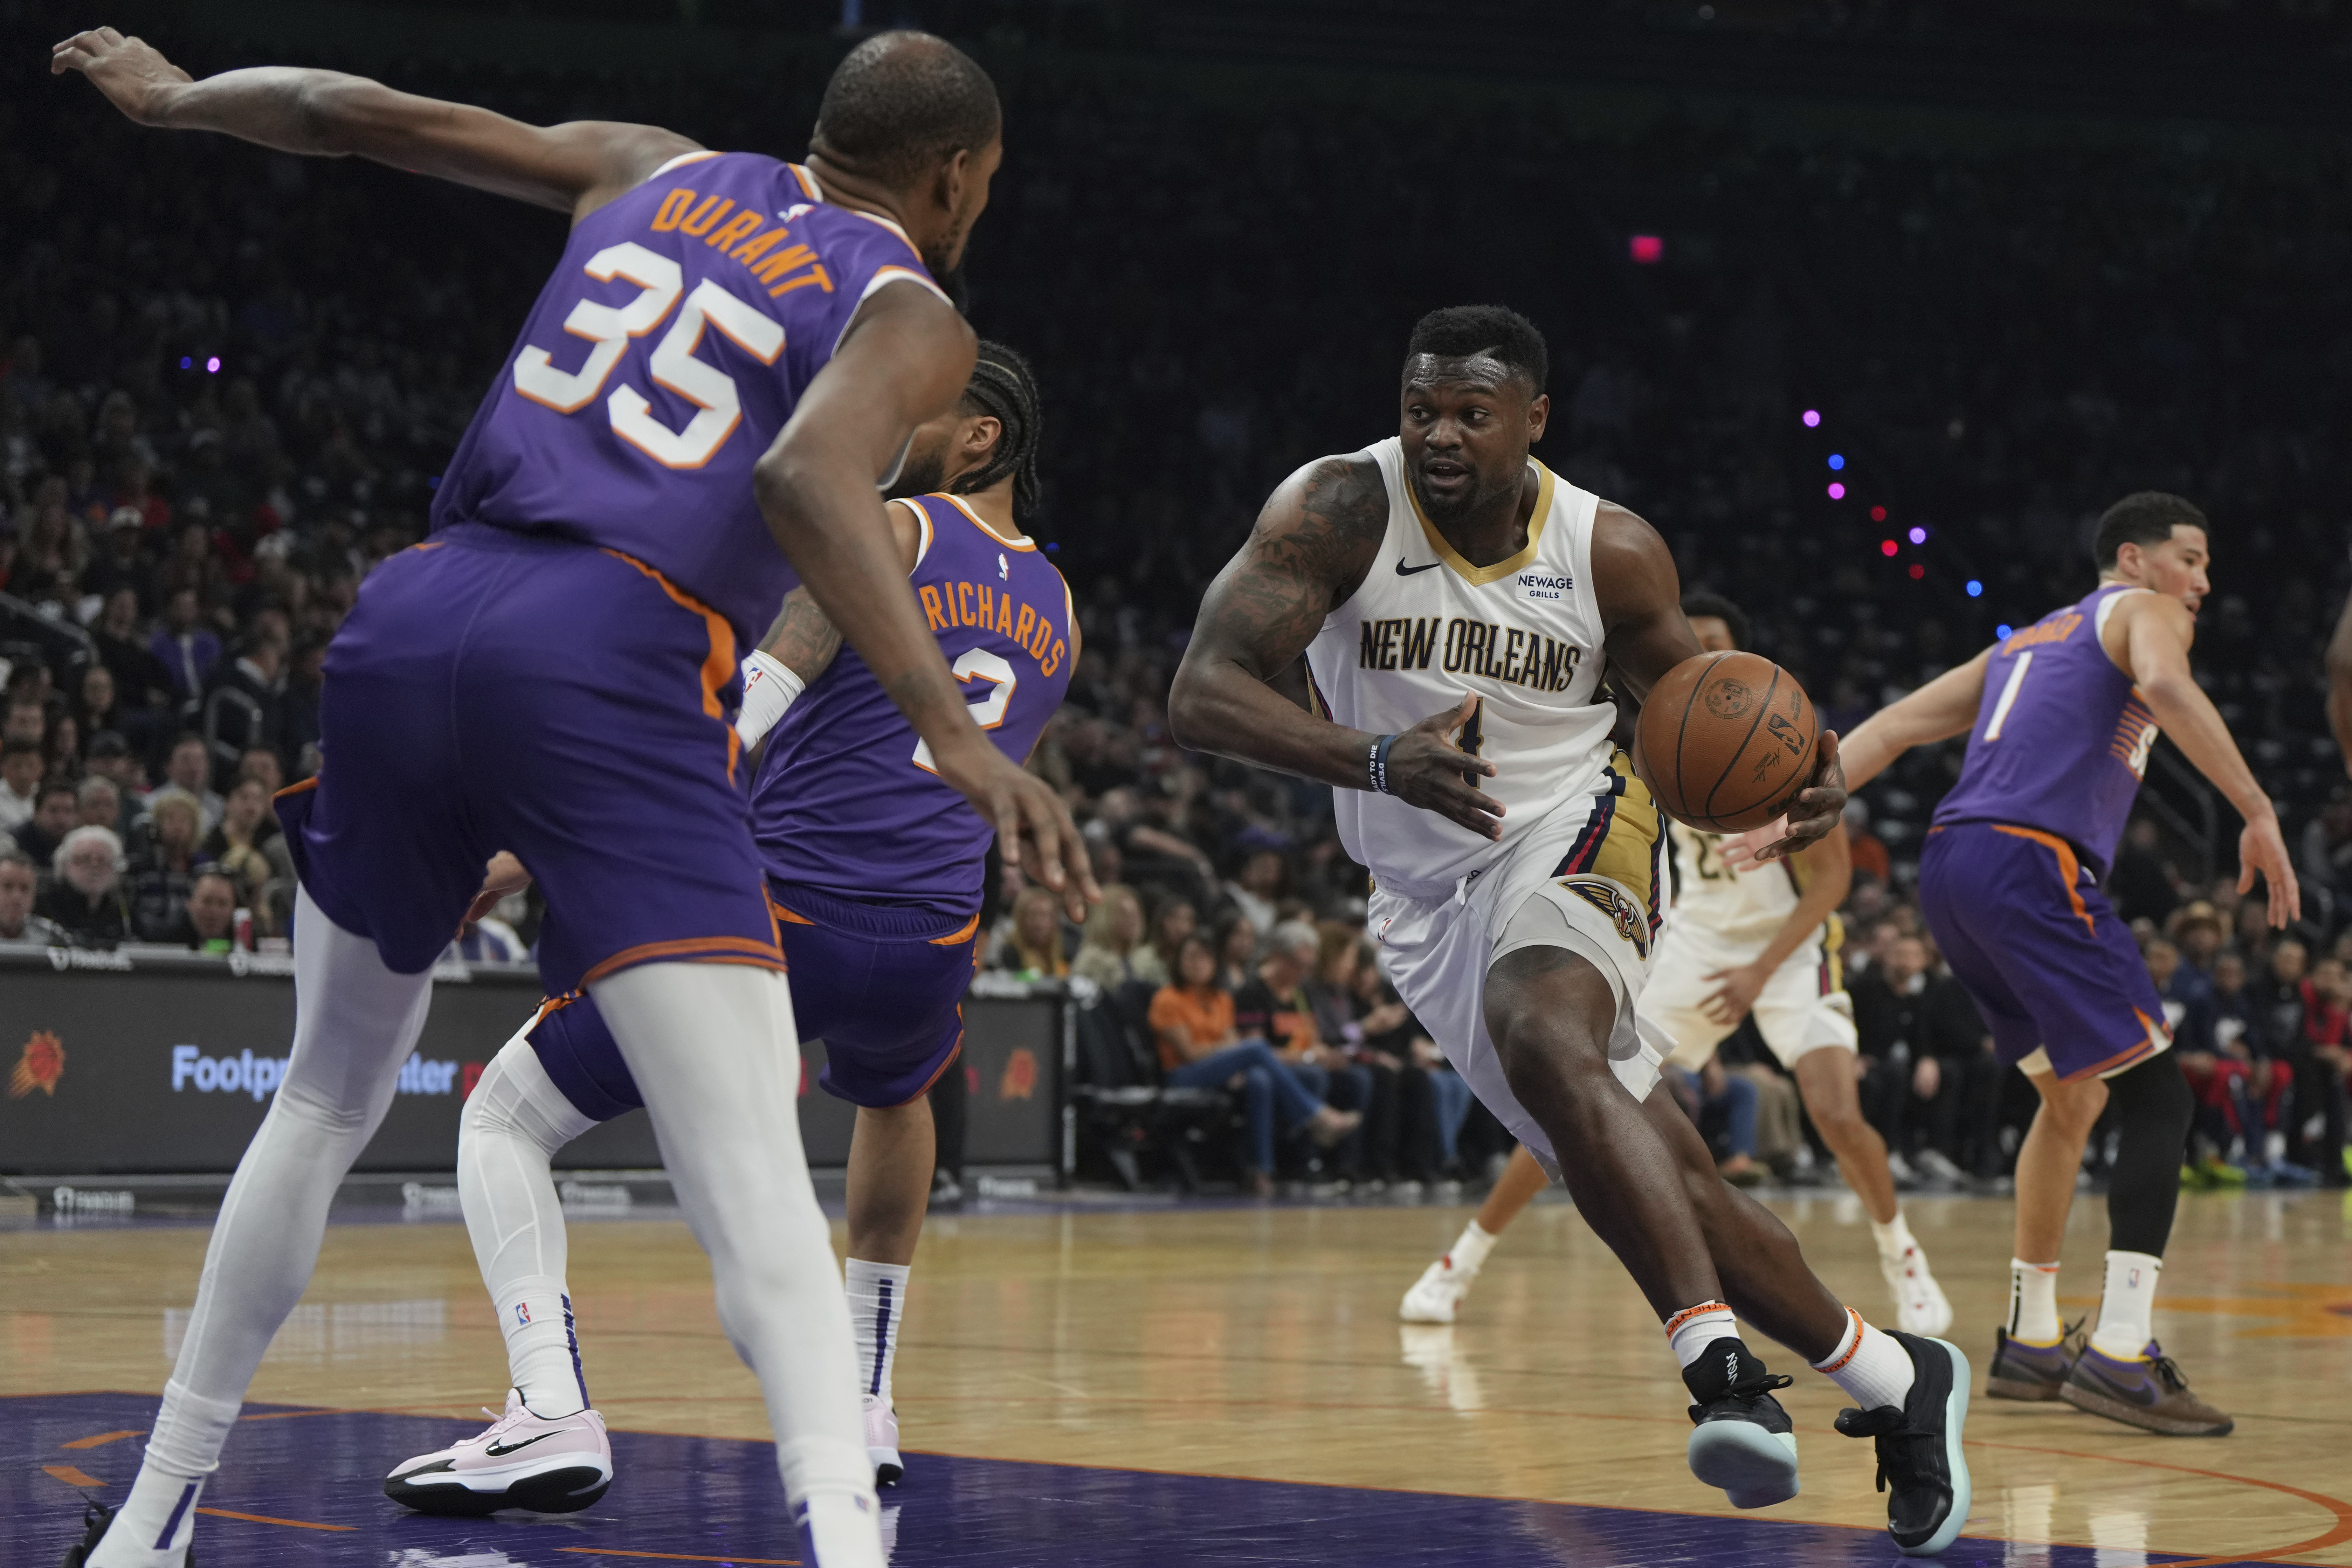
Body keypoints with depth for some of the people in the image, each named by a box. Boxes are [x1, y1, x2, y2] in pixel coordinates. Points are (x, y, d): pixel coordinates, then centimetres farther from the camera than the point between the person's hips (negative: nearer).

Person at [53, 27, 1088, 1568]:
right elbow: (802, 474, -16)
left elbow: (358, 113, 26)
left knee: (329, 1099, 24)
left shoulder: (651, 170, 22)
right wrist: (953, 731, -22)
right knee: (751, 1163, -9)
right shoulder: (910, 317, 6)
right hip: (611, 673, -6)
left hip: (411, 622, 6)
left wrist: (171, 96, 44)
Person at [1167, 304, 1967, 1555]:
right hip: (1425, 891, 2)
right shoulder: (1341, 510, -15)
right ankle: (1892, 1381, 20)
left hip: (1571, 840, -2)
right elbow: (1201, 695, -25)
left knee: (1544, 1042, -36)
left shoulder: (1612, 552, -9)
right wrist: (1380, 761, -41)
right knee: (1661, 1189, 3)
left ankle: (1722, 1367, -39)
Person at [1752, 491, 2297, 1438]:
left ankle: (2029, 1343, 24)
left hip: (1950, 865, 8)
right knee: (2157, 1100, -7)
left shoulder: (2032, 639, 32)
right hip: (2031, 863, -8)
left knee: (2074, 1097, 22)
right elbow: (2166, 686, -16)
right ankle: (2120, 1355, -18)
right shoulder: (2142, 612, 9)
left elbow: (1893, 726, 24)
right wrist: (2258, 813, -19)